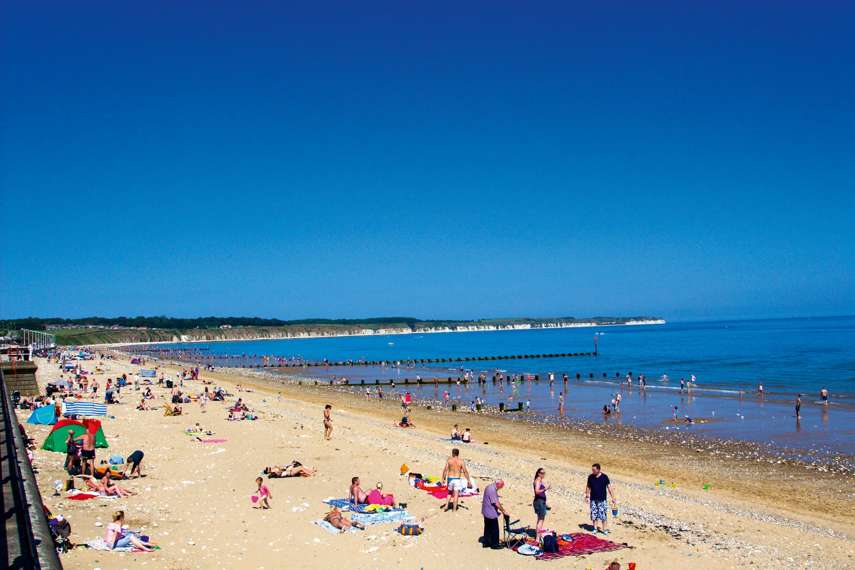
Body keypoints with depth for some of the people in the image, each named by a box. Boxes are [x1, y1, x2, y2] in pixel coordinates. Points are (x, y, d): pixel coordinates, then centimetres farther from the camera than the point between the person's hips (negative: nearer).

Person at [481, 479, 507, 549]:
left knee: (488, 528, 18)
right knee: (494, 529, 2)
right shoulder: (492, 490, -26)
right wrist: (503, 511, -15)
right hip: (491, 513, -10)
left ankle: (486, 543, 25)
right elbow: (496, 503, -24)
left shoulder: (490, 486, 6)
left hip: (486, 512, 10)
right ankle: (494, 544, 11)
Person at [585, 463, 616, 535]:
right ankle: (595, 528, 20)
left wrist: (613, 498, -6)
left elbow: (609, 487, -5)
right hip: (593, 499, 2)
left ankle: (604, 529, 11)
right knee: (594, 515, 7)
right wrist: (587, 496, 7)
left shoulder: (605, 477, -8)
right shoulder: (590, 477, -1)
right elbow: (588, 487, 10)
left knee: (603, 515, -1)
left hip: (602, 500, -2)